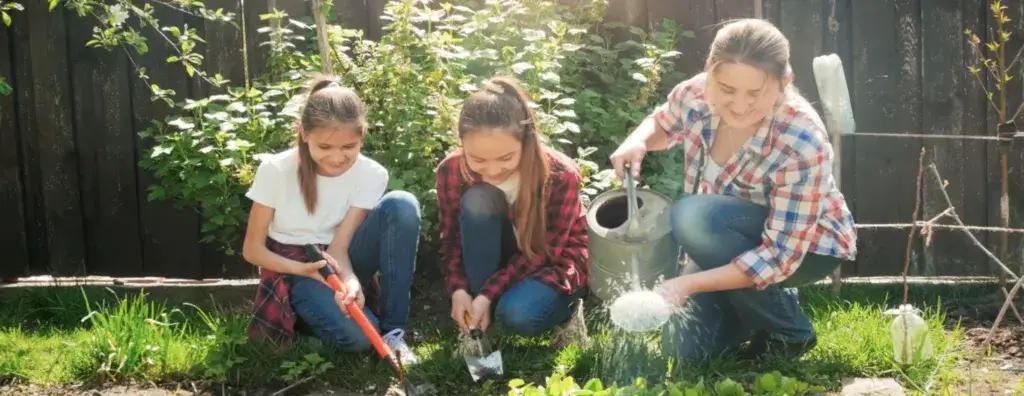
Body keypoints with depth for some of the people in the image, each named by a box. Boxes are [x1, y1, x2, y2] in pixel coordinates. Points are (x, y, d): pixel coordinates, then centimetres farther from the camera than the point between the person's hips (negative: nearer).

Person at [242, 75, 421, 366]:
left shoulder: (371, 175, -13)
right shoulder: (276, 170, -17)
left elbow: (338, 245, -16)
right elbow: (252, 249, -9)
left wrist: (350, 281, -40)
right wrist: (303, 269, -27)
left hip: (339, 263, 3)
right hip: (294, 268, -3)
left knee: (401, 206, -26)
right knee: (357, 335, -33)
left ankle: (393, 330, -19)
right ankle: (301, 312, 3)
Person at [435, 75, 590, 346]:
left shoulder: (560, 176, -30)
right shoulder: (452, 170, -21)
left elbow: (543, 252, -21)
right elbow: (452, 238, -8)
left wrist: (489, 294, -29)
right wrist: (459, 290, -24)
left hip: (552, 263, -3)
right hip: (504, 258, 3)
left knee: (518, 315, -35)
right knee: (476, 201, -30)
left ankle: (566, 307, 2)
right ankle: (477, 324, -18)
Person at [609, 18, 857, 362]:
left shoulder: (802, 144, -35)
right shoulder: (695, 95, -20)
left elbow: (781, 256, -33)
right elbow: (663, 124, 6)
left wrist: (688, 284, -41)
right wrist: (638, 141, -18)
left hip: (808, 247, -5)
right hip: (734, 242, 5)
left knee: (694, 217, -32)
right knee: (684, 346, -6)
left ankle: (790, 331, -12)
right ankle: (763, 299, 23)